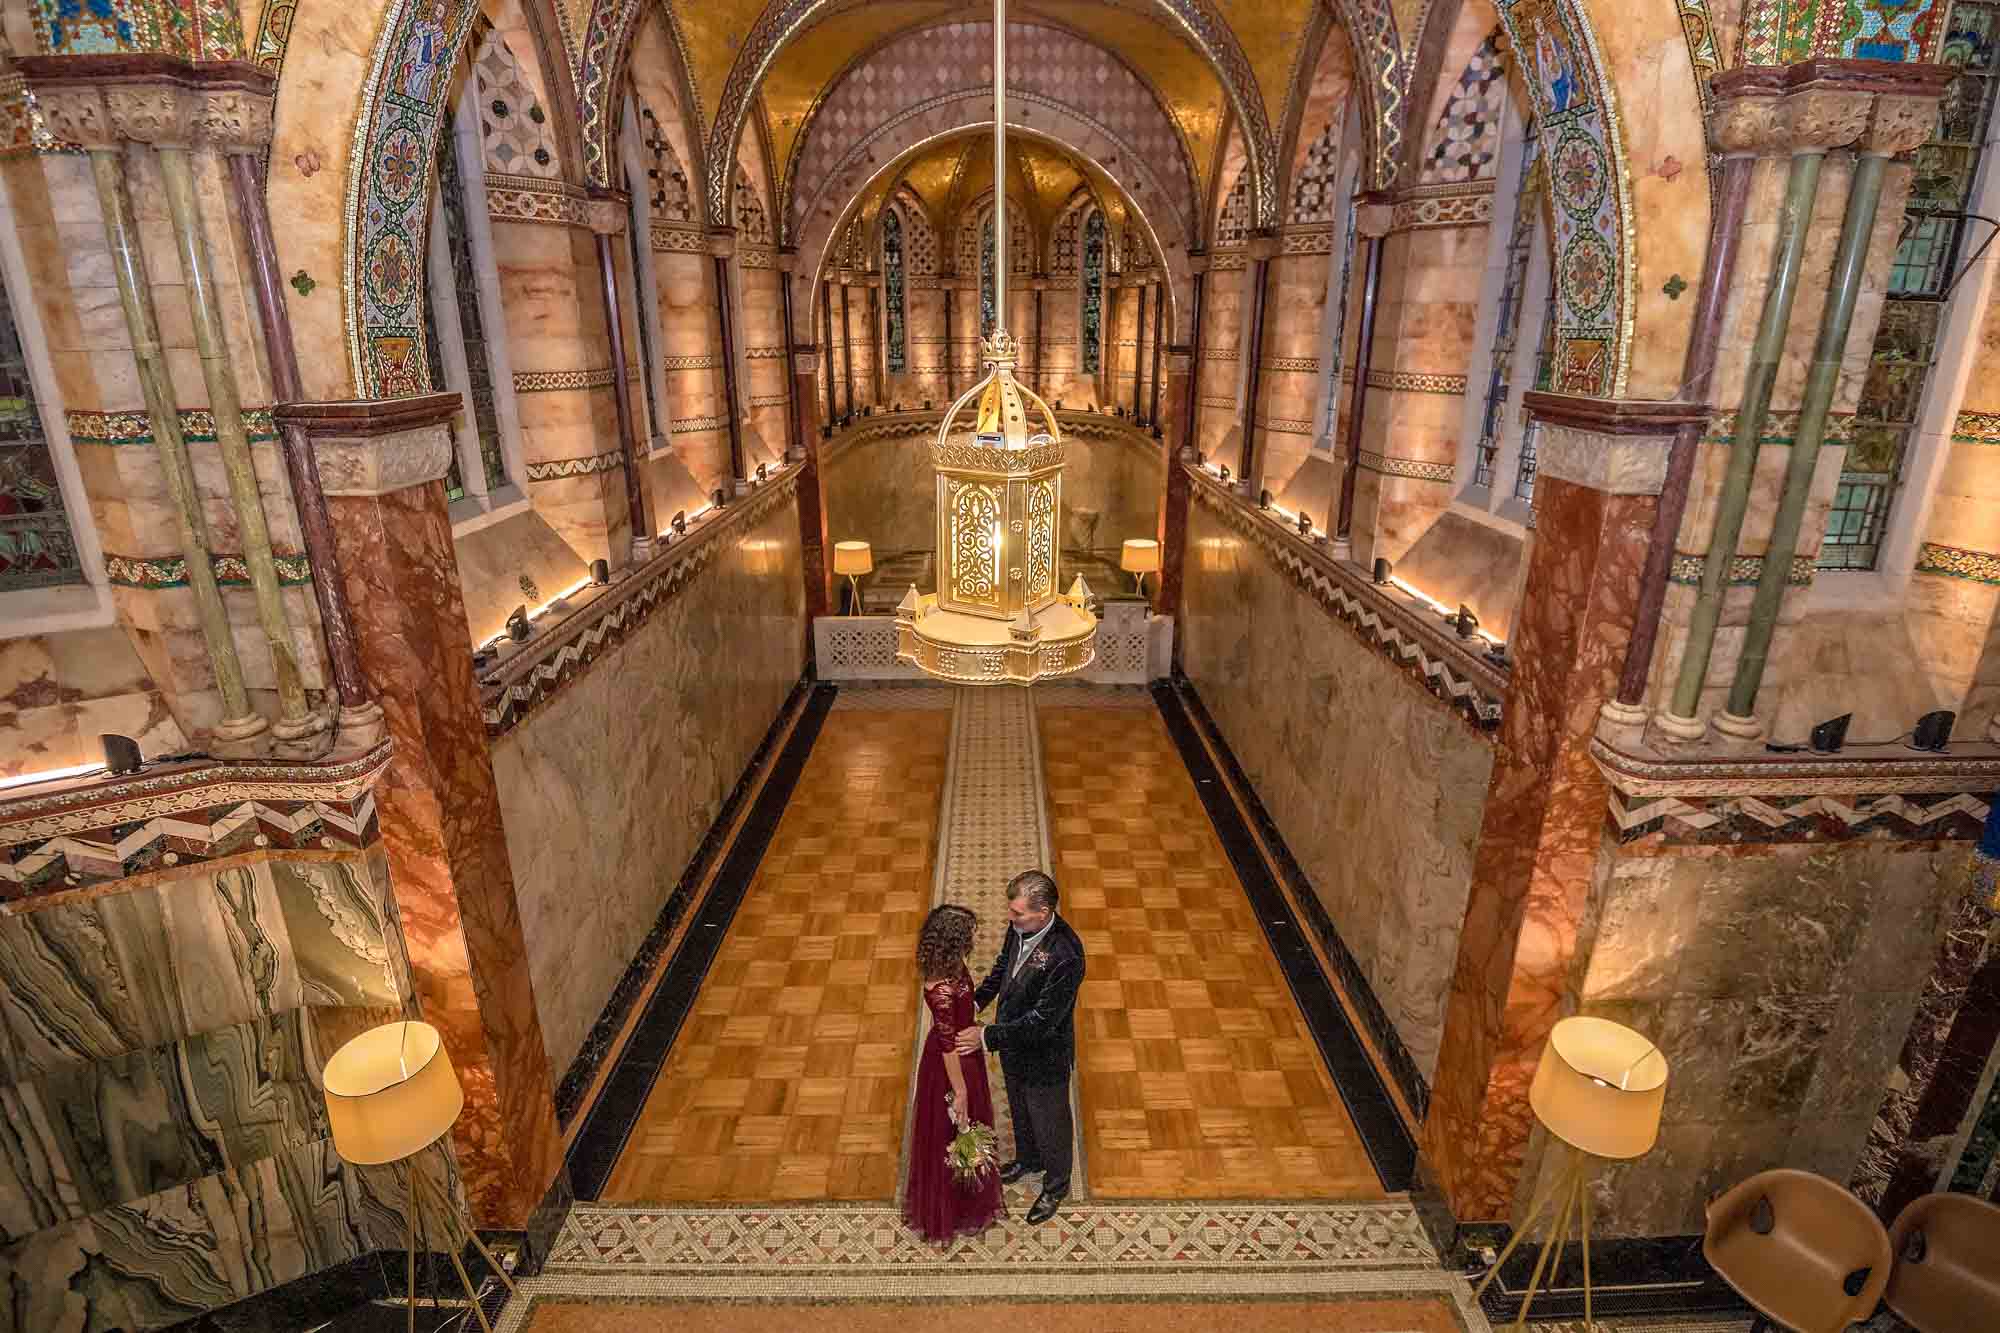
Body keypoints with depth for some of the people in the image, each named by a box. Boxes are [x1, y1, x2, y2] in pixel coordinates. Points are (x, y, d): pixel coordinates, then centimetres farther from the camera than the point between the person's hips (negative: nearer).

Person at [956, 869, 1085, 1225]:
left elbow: (1042, 1021, -33)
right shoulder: (1021, 927, -15)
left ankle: (1056, 1186, 47)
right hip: (1013, 1045, 7)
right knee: (1020, 1110, 31)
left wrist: (987, 1037, -30)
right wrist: (977, 1000, -7)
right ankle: (1028, 1159, 59)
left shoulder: (1065, 956, -38)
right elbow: (1004, 965, 6)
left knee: (1049, 1122, 20)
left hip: (1044, 1056, -7)